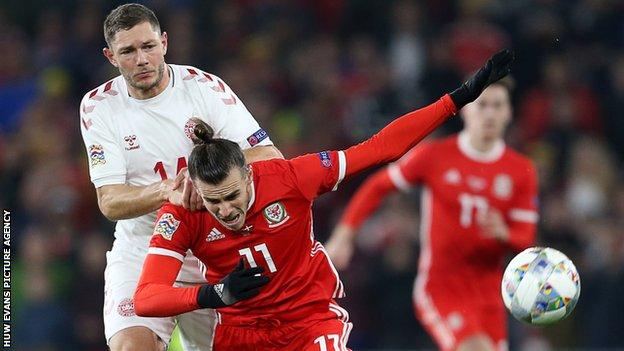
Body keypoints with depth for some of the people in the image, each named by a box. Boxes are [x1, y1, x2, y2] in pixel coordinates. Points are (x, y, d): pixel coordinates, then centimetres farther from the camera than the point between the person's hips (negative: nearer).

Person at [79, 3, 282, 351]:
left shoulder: (204, 87, -6)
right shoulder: (98, 107, -4)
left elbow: (270, 157, -12)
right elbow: (110, 202, -11)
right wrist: (167, 190, -30)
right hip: (140, 253, -1)